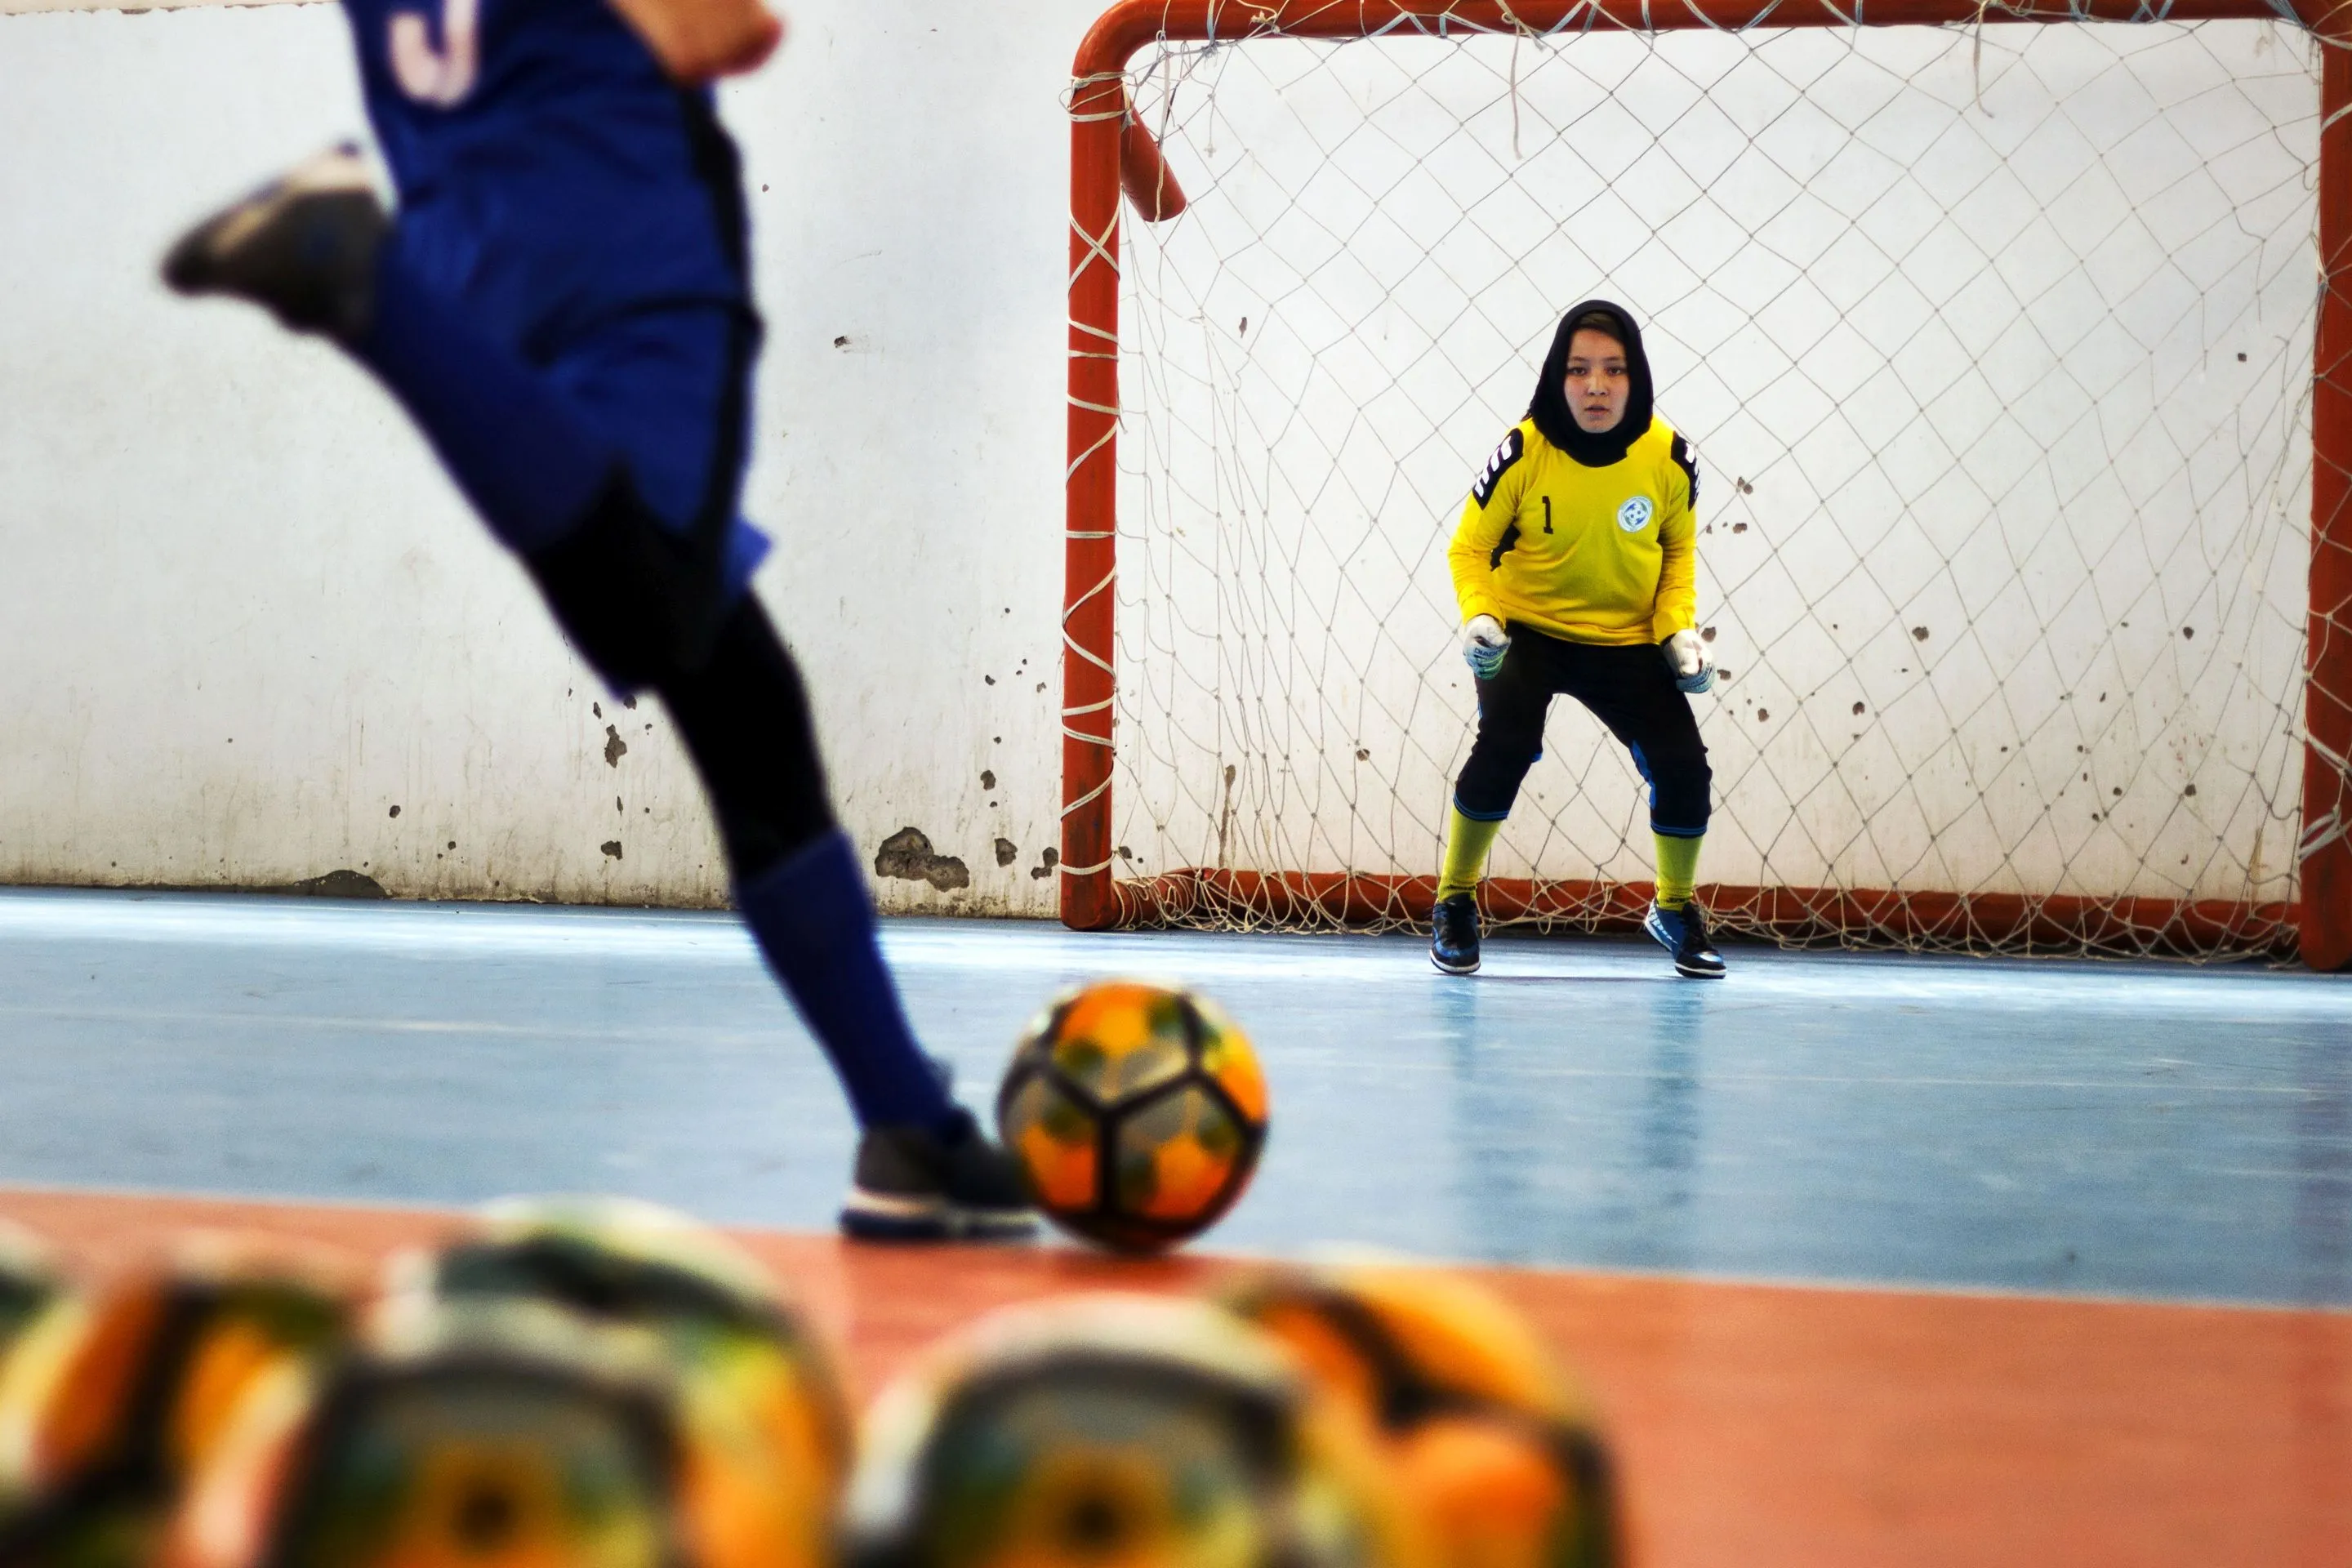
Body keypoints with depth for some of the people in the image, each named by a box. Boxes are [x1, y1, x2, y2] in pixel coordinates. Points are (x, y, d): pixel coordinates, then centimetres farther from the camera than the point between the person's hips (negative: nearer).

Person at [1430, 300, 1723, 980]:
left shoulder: (1669, 458, -12)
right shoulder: (1523, 452, -18)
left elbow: (1679, 551, 5)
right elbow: (1470, 546, -7)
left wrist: (1680, 628, -8)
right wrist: (1479, 617, -24)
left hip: (1626, 642, 2)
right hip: (1527, 632, -2)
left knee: (1683, 765, -9)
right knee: (1504, 745, -28)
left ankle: (1676, 910, 21)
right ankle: (1454, 903, -6)